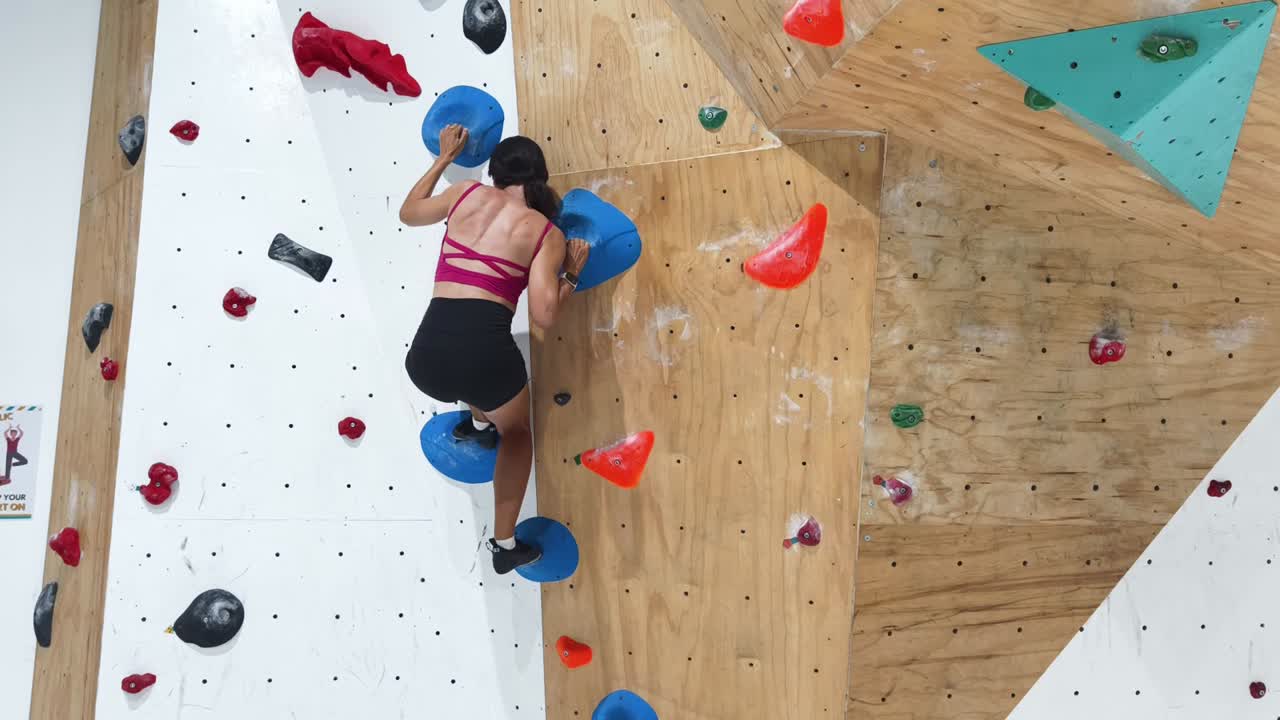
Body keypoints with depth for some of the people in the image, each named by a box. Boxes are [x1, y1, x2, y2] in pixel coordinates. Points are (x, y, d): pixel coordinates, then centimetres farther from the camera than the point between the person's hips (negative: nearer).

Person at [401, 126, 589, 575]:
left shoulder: (467, 194, 14)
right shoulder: (547, 233, 6)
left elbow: (408, 213, 34)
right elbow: (543, 316, -3)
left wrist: (444, 158, 43)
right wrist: (572, 275, 14)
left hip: (427, 355, 3)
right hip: (484, 350, -3)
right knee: (516, 433, 30)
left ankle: (478, 424, 52)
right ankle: (505, 546, 31)